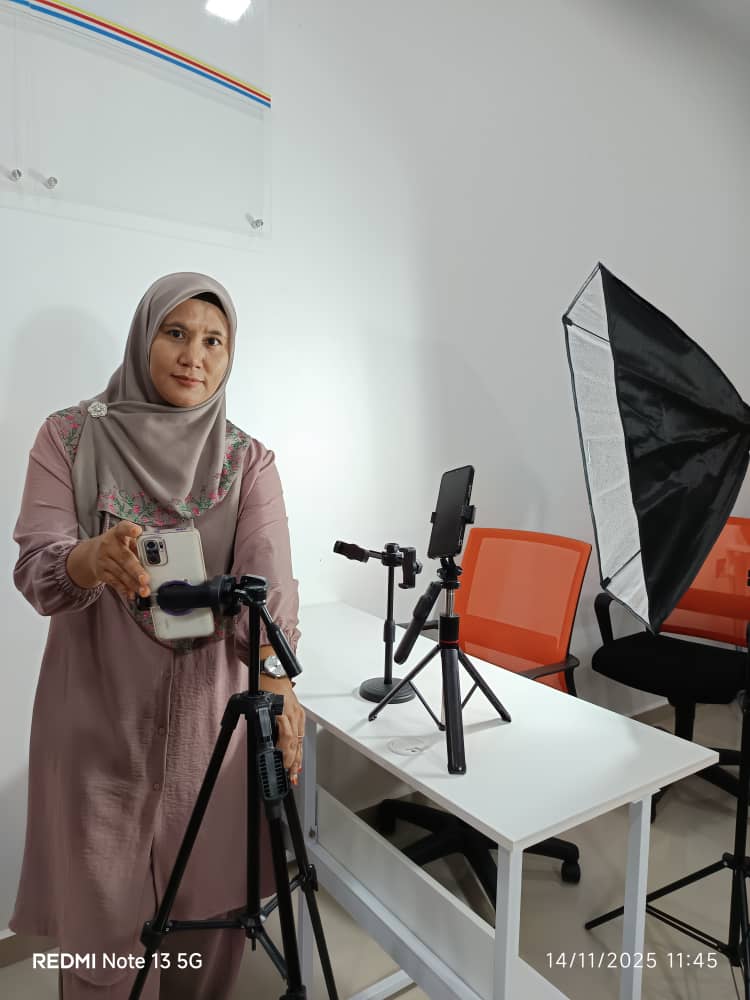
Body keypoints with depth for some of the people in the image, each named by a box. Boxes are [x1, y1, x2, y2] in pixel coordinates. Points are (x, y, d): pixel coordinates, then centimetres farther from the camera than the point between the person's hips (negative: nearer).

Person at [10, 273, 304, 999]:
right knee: (104, 917, 11)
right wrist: (92, 559, -32)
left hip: (213, 715, 1)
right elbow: (35, 570, -9)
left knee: (210, 904, 14)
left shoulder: (248, 460, 0)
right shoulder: (70, 436, -1)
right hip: (99, 718, -1)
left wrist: (277, 675, -31)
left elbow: (267, 577, -13)